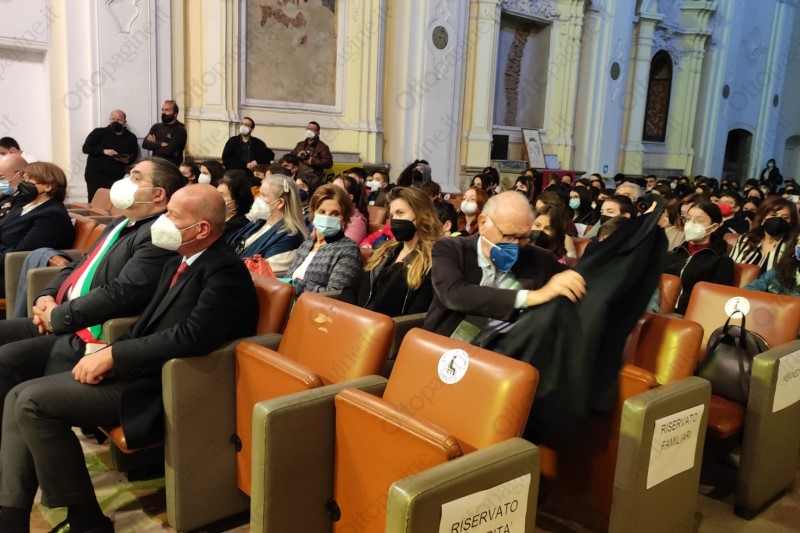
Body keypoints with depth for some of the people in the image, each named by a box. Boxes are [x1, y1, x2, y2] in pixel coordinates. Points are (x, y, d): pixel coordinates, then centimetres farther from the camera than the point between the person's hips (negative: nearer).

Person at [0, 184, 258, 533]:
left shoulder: (226, 271, -16)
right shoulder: (177, 264, 14)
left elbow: (191, 336, -26)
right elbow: (146, 325, 16)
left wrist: (113, 355, -19)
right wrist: (104, 355, -2)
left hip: (161, 386, -10)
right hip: (133, 369, 10)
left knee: (33, 402, -14)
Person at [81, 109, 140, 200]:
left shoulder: (131, 138, 10)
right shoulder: (99, 132, 3)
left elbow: (134, 156, 15)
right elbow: (86, 148, -3)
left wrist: (127, 160, -8)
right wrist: (103, 151, -17)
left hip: (117, 178, 1)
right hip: (95, 175, -1)